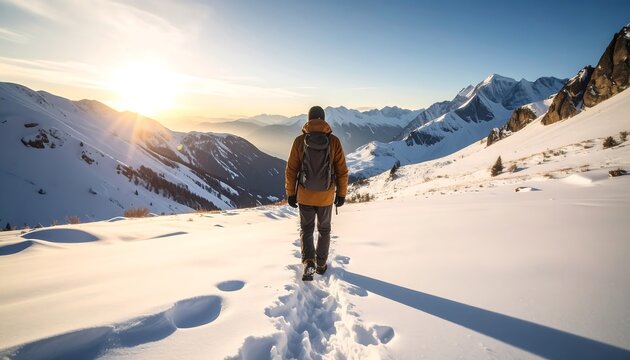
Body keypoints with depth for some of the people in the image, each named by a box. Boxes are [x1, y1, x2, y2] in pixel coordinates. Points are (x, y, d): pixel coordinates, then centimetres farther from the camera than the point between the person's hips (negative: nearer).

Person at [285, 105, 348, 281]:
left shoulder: (300, 140, -7)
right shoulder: (334, 141, -7)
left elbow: (291, 170, -5)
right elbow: (342, 171, -4)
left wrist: (290, 193, 5)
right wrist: (341, 194, 7)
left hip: (305, 195, 0)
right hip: (326, 196, 1)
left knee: (306, 230, 16)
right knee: (324, 230, 20)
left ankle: (309, 262, -1)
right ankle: (321, 264, 31)